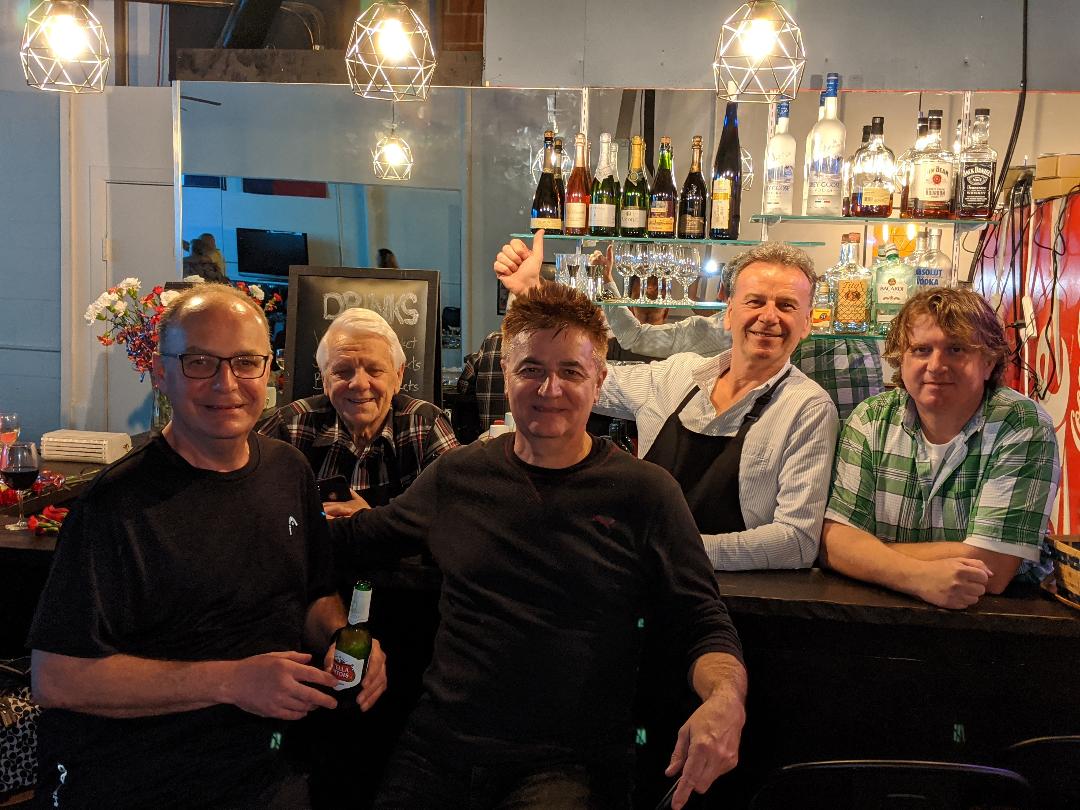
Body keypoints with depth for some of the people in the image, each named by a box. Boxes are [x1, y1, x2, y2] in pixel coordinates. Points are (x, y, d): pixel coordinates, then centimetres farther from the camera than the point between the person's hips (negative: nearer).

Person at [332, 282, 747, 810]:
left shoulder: (645, 493, -2)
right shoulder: (456, 475, 6)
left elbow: (702, 626, -1)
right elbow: (365, 536, 22)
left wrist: (726, 698, -20)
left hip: (571, 765, -2)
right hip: (437, 748, 3)